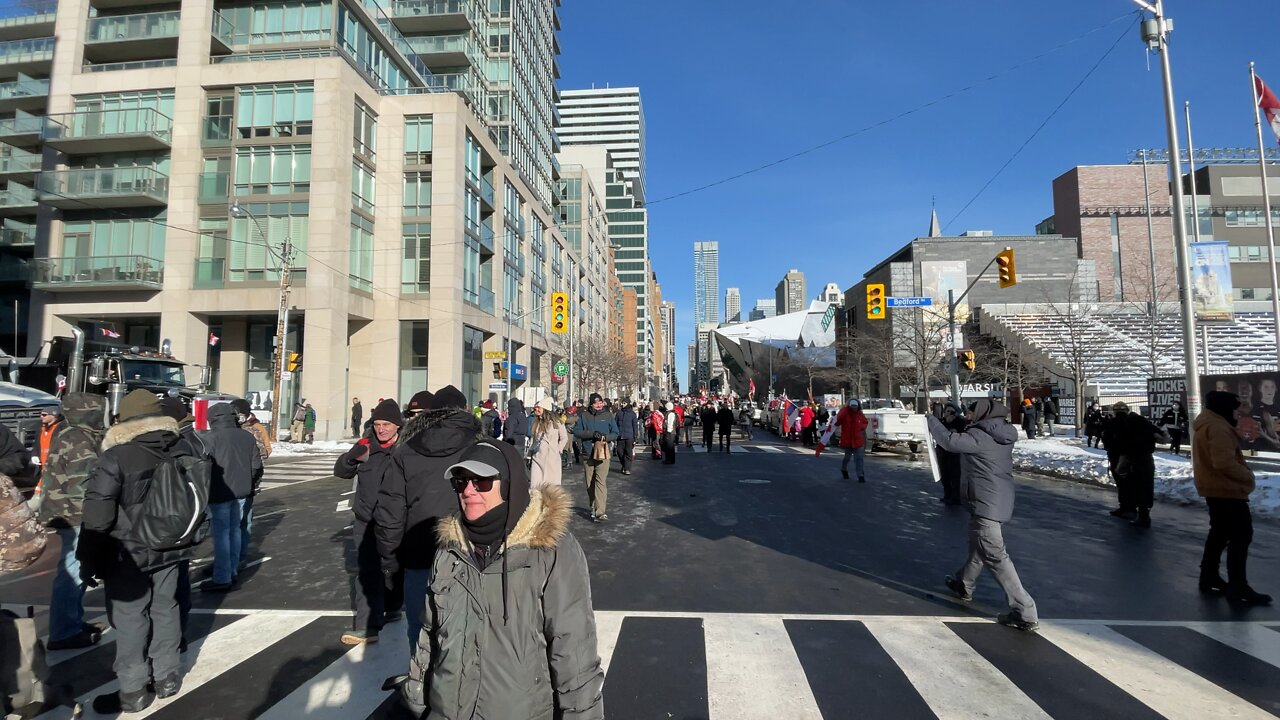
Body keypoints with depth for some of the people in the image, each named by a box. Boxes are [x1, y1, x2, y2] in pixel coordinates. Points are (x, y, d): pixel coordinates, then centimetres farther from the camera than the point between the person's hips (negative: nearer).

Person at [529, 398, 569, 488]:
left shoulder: (556, 421, -3)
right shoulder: (536, 422, 13)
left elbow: (564, 438, 4)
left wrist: (558, 450, -4)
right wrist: (530, 453, 14)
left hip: (552, 458, -4)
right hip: (537, 457, 5)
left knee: (551, 487, -1)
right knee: (535, 486, -1)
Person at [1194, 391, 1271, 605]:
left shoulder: (1205, 425, 13)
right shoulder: (1218, 427, -20)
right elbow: (1224, 463, -27)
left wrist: (1243, 473, 13)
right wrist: (1248, 476, -12)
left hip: (1215, 489, 10)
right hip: (1227, 490, -10)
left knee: (1219, 533, 18)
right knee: (1240, 536, -4)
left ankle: (1209, 576, 24)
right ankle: (1238, 588, 0)